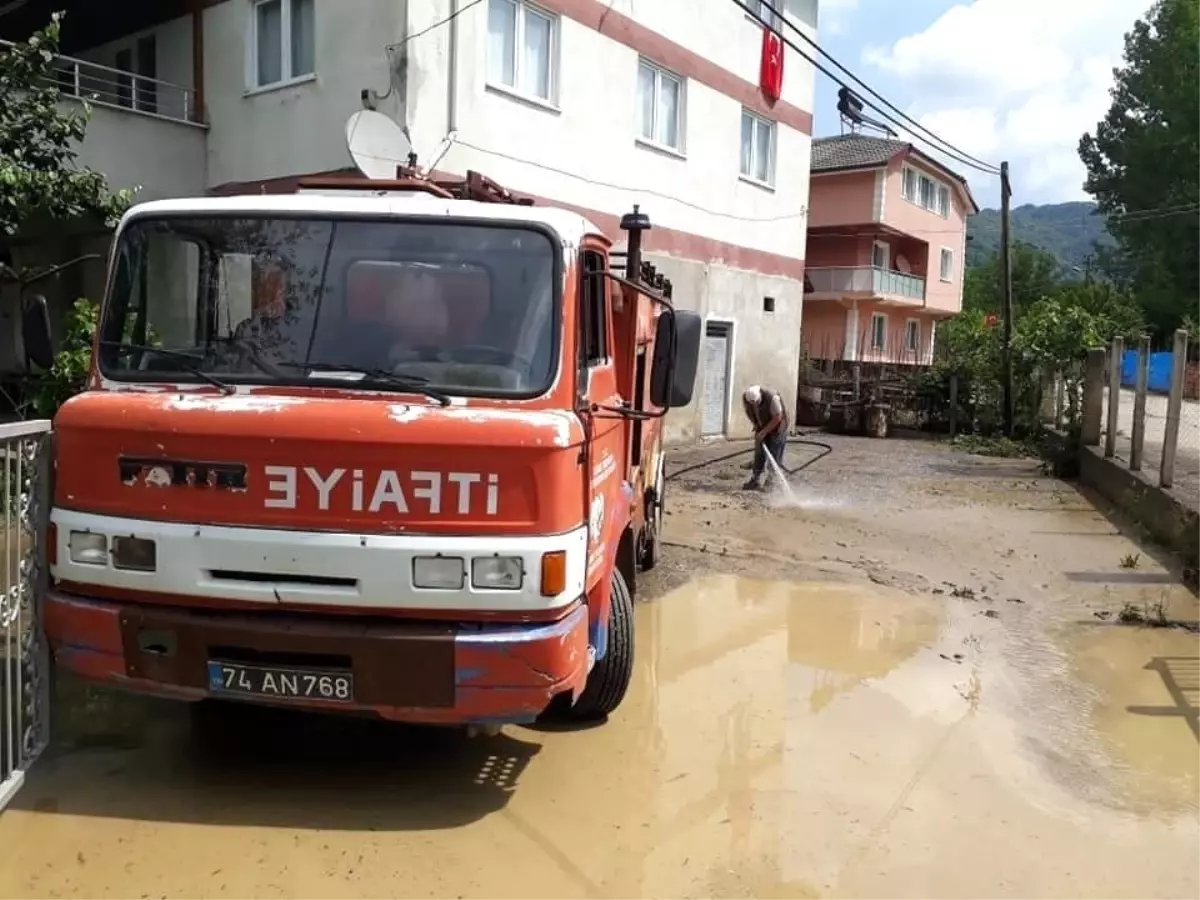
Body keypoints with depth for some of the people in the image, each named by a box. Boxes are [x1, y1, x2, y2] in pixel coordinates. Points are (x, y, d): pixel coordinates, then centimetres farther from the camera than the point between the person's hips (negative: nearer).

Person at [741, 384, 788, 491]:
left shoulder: (772, 397, -34)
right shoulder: (745, 398, -19)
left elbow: (777, 418, -26)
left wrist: (763, 432, -24)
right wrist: (756, 426, -5)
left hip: (776, 427, -5)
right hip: (761, 428, 5)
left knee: (774, 456, -5)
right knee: (759, 453, 3)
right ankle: (755, 480, 9)